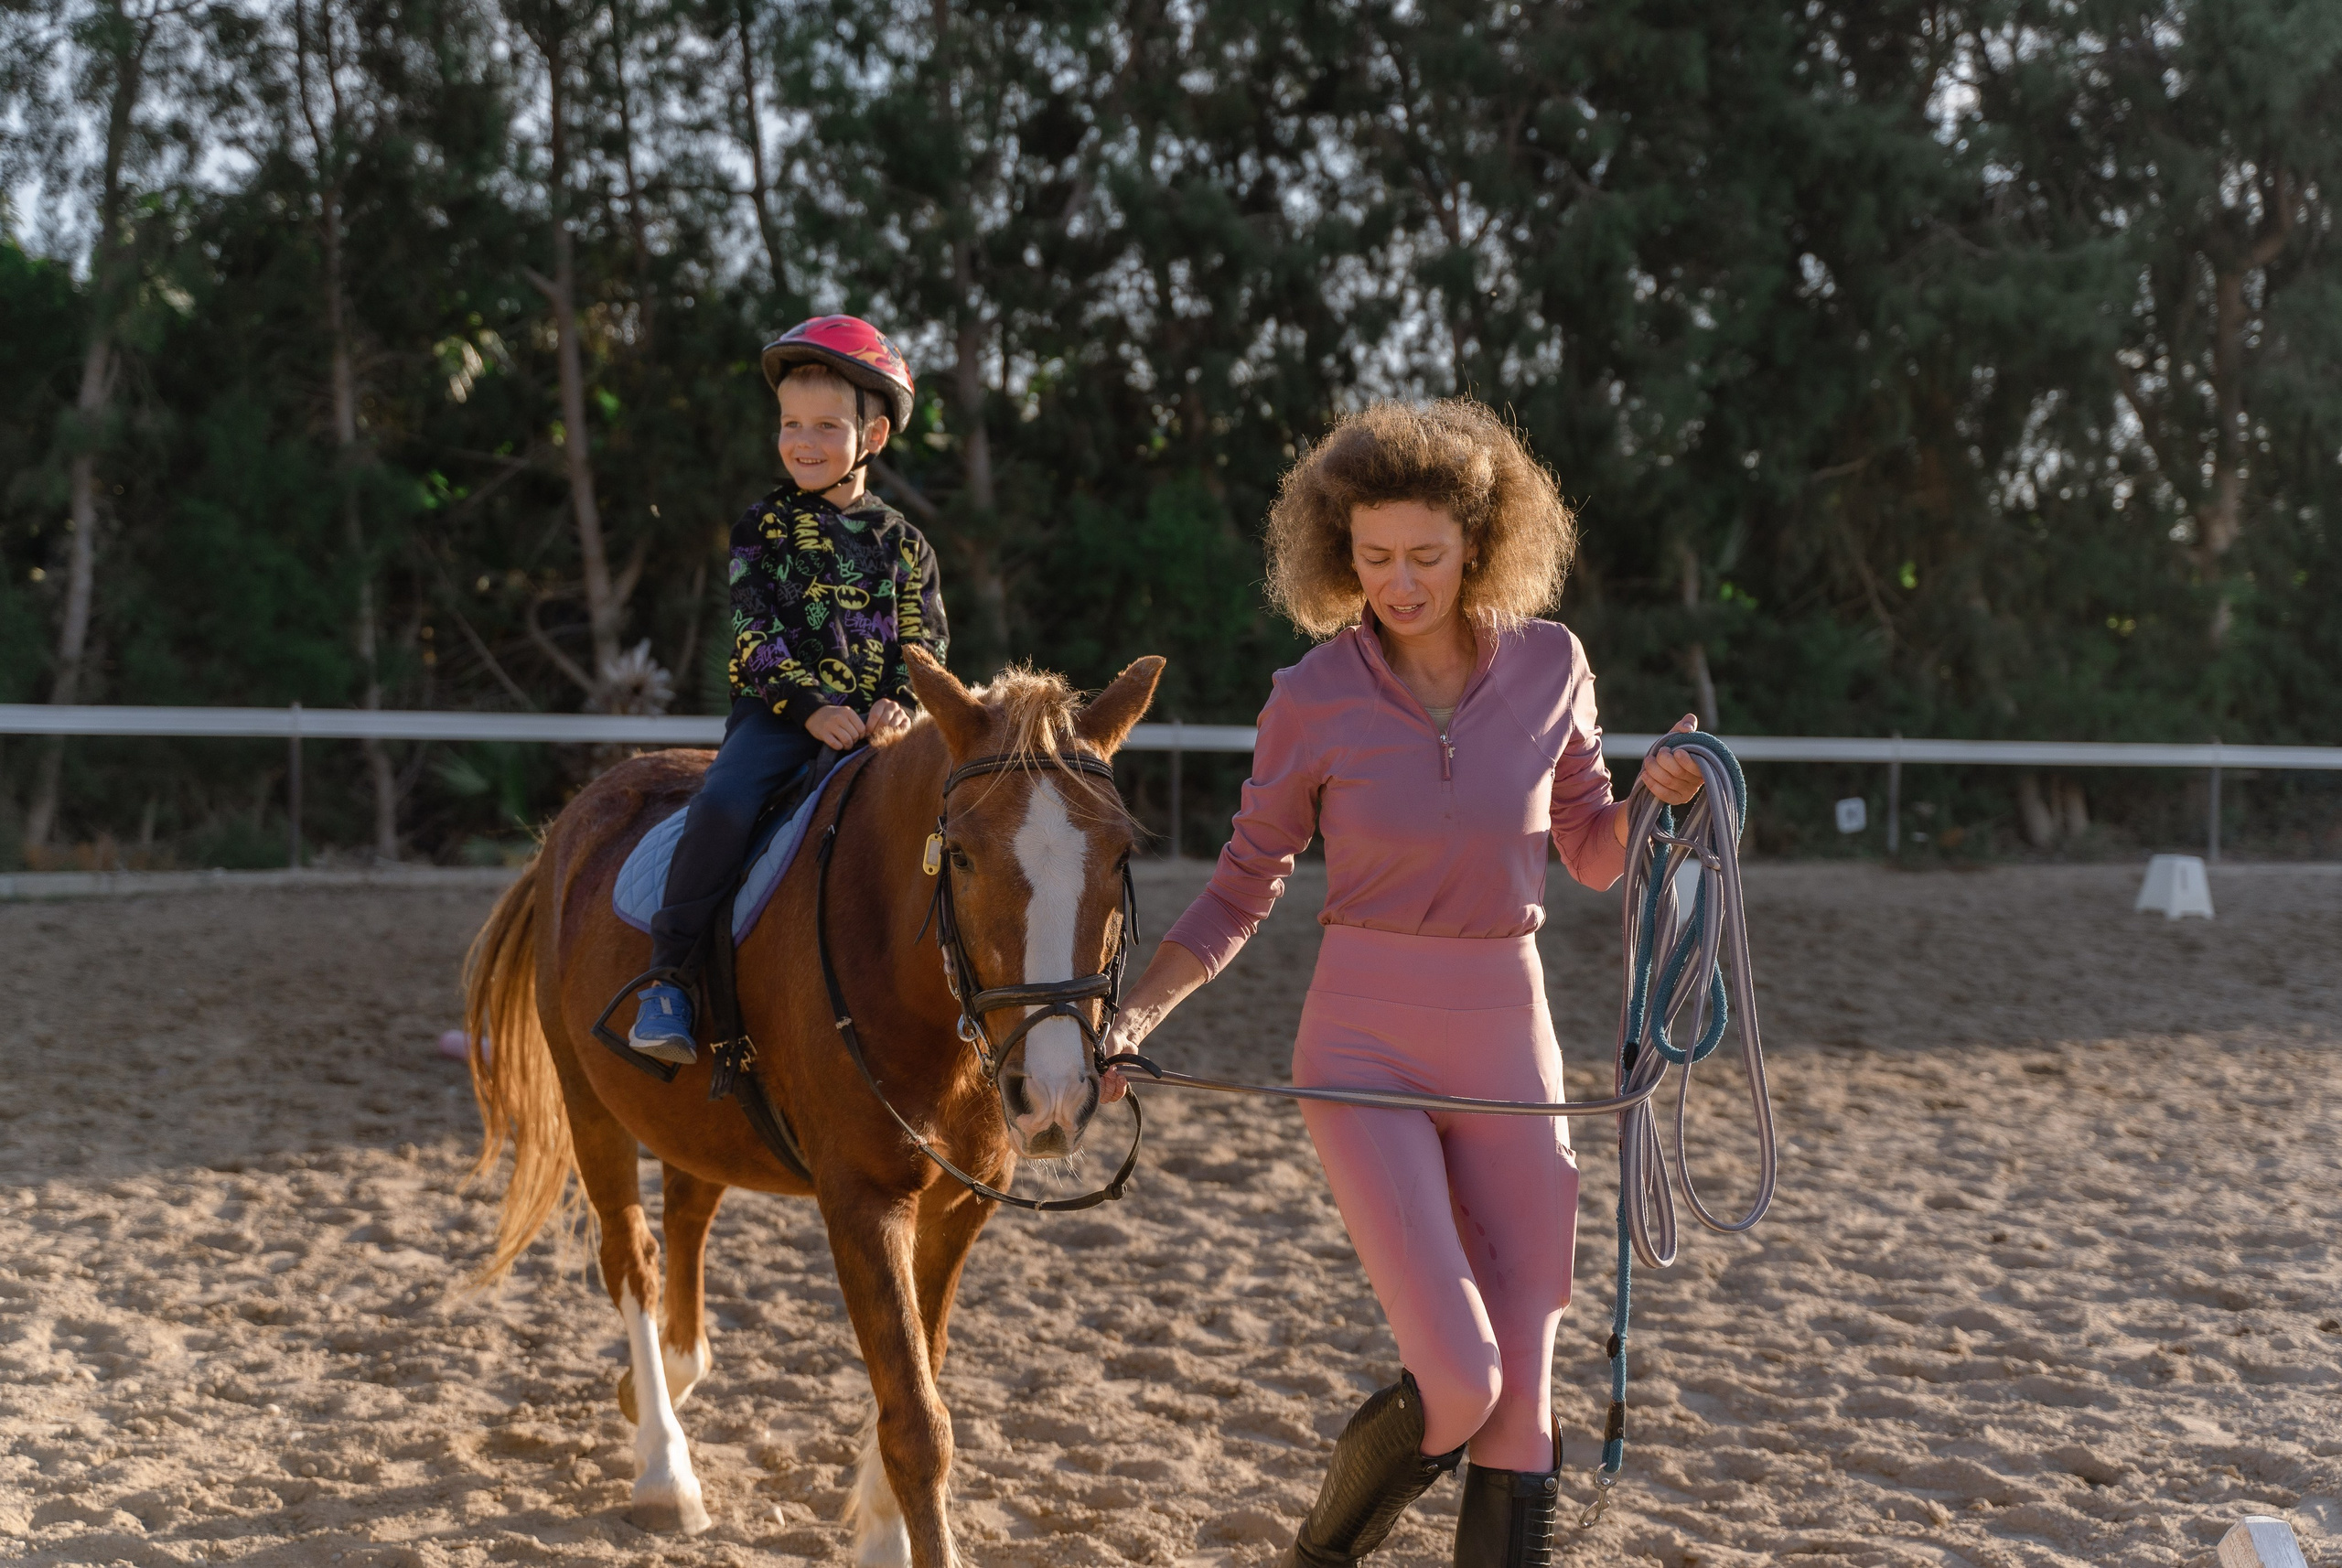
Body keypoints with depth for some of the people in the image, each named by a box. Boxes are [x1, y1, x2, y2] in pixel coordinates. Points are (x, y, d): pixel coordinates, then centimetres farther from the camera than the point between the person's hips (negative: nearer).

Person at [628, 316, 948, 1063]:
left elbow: (925, 643, 10)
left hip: (873, 721, 3)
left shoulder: (902, 543, 12)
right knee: (723, 803, -29)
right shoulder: (765, 525, 5)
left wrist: (902, 703, -11)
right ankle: (667, 976, -22)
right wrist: (811, 706, -16)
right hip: (777, 711, -3)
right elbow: (755, 634, -3)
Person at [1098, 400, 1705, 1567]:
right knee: (1456, 1379, -14)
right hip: (1365, 1050, -3)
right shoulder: (1313, 700, -5)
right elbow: (1240, 895, 3)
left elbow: (1595, 856, 13)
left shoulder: (1548, 666, 1)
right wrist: (1130, 1019, -10)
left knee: (1520, 1403, 2)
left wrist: (1660, 796, -7)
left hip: (1509, 1044, 3)